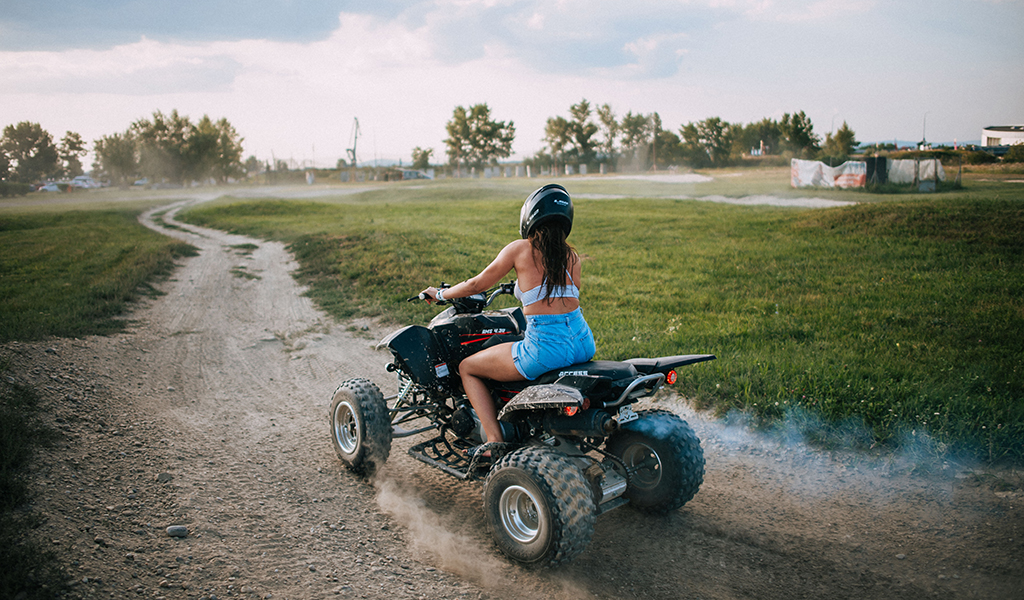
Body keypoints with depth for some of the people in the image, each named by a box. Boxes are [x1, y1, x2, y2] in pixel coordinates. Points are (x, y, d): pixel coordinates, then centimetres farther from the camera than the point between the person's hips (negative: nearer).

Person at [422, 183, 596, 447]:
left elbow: (478, 284, 5)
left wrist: (440, 294, 22)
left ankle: (495, 440, 4)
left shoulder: (520, 249, -2)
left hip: (545, 349, -6)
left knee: (467, 368, 14)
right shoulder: (572, 255, 11)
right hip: (584, 343, 6)